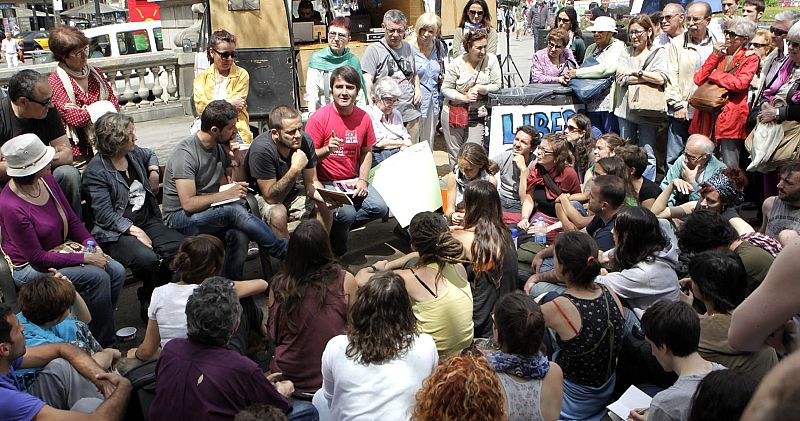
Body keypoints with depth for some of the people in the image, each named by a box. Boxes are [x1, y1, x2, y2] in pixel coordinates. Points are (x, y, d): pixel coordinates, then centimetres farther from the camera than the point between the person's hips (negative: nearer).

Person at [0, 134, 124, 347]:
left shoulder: (47, 181, -5)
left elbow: (71, 219, 8)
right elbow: (37, 258, -23)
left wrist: (92, 244, -7)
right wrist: (85, 258, -22)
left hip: (59, 250, 8)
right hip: (29, 268, -8)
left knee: (117, 271, -8)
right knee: (98, 277, -23)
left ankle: (100, 326, 10)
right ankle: (104, 345, -6)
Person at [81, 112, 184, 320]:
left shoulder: (134, 153, 13)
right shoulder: (96, 171, -9)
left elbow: (150, 155, 41)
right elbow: (105, 214, -15)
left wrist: (153, 170, 19)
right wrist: (134, 231, -23)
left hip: (148, 221, 7)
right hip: (117, 232, -6)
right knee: (148, 259, -36)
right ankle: (150, 304, -7)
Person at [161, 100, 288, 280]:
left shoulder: (220, 147, 7)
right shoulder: (185, 154, -17)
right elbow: (188, 204, -24)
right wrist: (227, 194, -20)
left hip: (213, 213, 6)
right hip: (181, 218, -6)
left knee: (239, 234, -30)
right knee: (234, 210, -33)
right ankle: (286, 252, -21)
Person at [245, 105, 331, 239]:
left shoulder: (305, 141, -15)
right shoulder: (261, 149, -30)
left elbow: (311, 182, -6)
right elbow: (271, 197, -29)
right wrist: (295, 169, -38)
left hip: (288, 192, 5)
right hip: (261, 197, -5)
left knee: (324, 208, -16)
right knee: (278, 213, -35)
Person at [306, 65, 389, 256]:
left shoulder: (363, 118, 1)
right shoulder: (319, 118, -13)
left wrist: (363, 180, -2)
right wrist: (327, 150, -30)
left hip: (352, 180, 5)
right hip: (325, 182, -5)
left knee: (380, 208, -15)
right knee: (346, 213, -28)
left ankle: (336, 227, 7)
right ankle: (337, 250, 5)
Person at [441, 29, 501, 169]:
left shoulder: (491, 59, -4)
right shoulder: (457, 63, -7)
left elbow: (497, 85, -2)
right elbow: (445, 89, -4)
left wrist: (479, 88, -16)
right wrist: (464, 97, -17)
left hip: (477, 116, 0)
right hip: (453, 114, 0)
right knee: (455, 154, 8)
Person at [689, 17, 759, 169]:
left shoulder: (750, 58, 2)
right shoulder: (719, 55, 19)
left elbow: (740, 83, -16)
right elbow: (698, 79, 6)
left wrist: (714, 75, -3)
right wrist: (714, 56, 1)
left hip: (730, 116, -5)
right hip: (708, 115, 5)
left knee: (729, 168, -8)